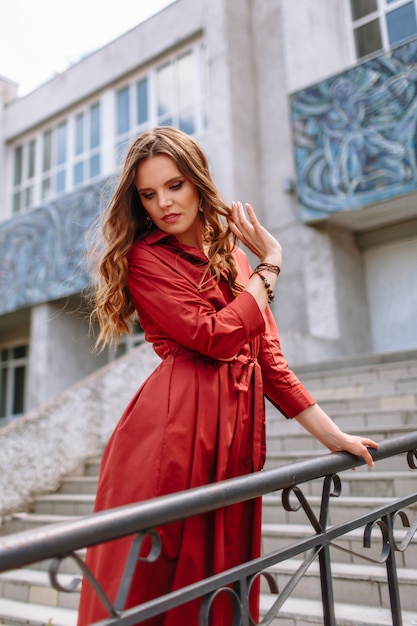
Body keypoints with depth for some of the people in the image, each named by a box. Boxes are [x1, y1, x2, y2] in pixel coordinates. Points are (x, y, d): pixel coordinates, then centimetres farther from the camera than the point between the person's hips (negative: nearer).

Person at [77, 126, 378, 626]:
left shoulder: (235, 261, 18)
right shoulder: (145, 257, 0)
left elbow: (268, 360, 16)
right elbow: (214, 337, -14)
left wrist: (333, 436, 12)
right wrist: (270, 267, -1)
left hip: (235, 437, 6)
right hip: (169, 431, -5)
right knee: (146, 585, -1)